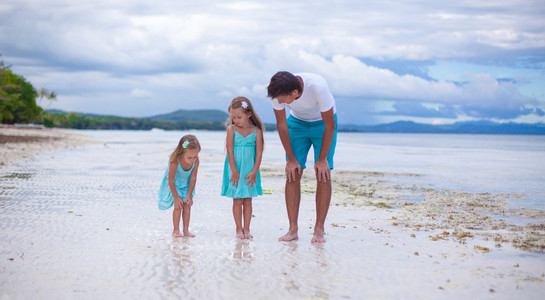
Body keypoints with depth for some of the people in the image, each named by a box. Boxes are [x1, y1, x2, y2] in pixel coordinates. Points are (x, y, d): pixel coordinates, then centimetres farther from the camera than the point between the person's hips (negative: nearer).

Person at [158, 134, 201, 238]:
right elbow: (171, 180, -27)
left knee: (187, 205, 0)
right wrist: (176, 197, -21)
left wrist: (189, 195, -13)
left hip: (186, 184, 4)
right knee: (178, 205, -11)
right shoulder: (175, 162, -37)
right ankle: (176, 230, 0)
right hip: (174, 185, -4)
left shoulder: (196, 161, -27)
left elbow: (193, 178, -16)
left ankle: (186, 230, 7)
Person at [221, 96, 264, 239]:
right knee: (237, 200, 1)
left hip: (250, 171, 1)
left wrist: (254, 171, -9)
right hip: (235, 170, -1)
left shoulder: (256, 131, -2)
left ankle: (246, 229, 11)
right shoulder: (231, 129, -4)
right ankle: (239, 229, 9)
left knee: (248, 200, 5)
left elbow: (259, 152, -3)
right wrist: (234, 171, -11)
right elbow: (230, 151, -7)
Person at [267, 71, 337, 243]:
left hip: (322, 123, -3)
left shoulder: (318, 87, -38)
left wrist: (322, 159, -19)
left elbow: (330, 125, -24)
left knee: (323, 174, -12)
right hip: (297, 121, 3)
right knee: (292, 174, -8)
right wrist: (291, 159, -10)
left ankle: (319, 230, -6)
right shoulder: (278, 92, -27)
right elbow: (281, 124, -11)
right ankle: (293, 230, -5)